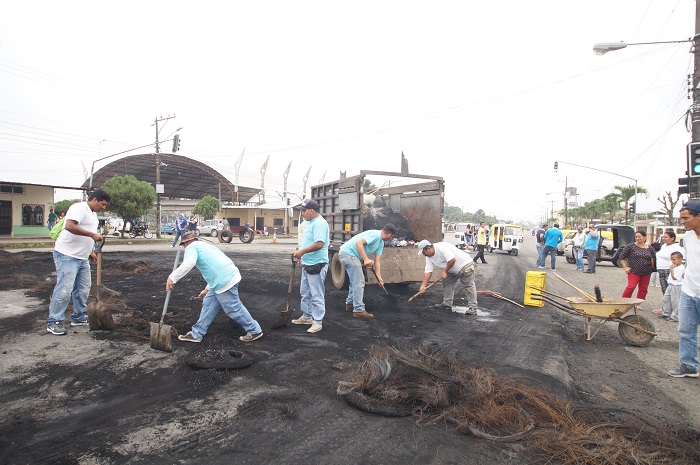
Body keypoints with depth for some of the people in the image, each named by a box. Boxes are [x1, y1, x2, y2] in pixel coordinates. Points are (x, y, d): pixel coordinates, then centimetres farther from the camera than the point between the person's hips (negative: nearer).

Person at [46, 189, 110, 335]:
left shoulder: (93, 214, 18)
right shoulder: (79, 208, -13)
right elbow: (70, 226, -29)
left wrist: (91, 251, 24)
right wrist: (92, 234, -26)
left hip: (82, 257, 10)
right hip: (67, 256, -10)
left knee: (83, 288, 13)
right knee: (64, 289, -10)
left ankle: (79, 318, 24)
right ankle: (53, 322, -1)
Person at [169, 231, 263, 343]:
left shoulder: (191, 247, 2)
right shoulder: (205, 245, 30)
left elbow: (189, 262, -23)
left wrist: (172, 277, -16)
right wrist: (207, 289, 40)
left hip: (225, 282, -10)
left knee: (233, 308, 3)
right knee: (208, 304, 17)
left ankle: (255, 331, 15)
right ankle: (196, 334, 25)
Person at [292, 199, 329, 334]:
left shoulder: (319, 223, -19)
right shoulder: (308, 222, 13)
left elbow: (319, 244, -28)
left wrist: (302, 251, -22)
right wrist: (300, 254, 15)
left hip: (317, 265, -11)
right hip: (307, 264, 11)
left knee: (317, 295, -2)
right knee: (305, 293, 20)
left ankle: (318, 322, 7)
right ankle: (307, 316, 33)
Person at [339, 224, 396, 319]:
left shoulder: (381, 243, 14)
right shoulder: (375, 234, -16)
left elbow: (377, 260, 11)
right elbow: (359, 243, -26)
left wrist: (379, 277, 4)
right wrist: (366, 259, -30)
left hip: (348, 254, 11)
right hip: (348, 253, -11)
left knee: (355, 281, 23)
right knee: (359, 282, -8)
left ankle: (350, 303, 37)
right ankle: (359, 310, -4)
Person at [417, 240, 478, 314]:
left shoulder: (441, 247, -28)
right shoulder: (429, 257, -1)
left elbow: (452, 259, -33)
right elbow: (428, 272, -3)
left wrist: (445, 271, -21)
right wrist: (423, 286, -10)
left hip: (465, 264, -10)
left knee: (468, 286, -10)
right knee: (446, 283, 11)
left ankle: (472, 308, -10)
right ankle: (447, 304, 21)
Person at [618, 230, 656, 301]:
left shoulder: (650, 248, 8)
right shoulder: (630, 246, -2)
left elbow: (653, 259, 20)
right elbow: (622, 257, 0)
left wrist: (652, 267, 8)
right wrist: (625, 267, -6)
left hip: (646, 273, 4)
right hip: (634, 271, -4)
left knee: (643, 289, 7)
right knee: (631, 287, -14)